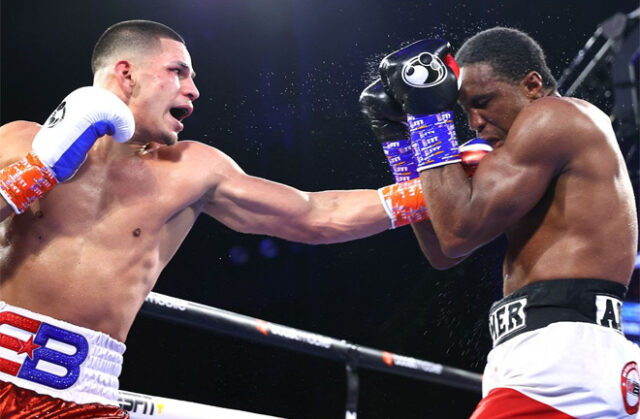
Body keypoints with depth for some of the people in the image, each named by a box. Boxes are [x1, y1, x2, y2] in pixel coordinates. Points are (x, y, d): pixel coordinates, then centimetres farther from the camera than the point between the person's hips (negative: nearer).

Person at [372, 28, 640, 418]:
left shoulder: (551, 114, -4)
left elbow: (460, 231, -12)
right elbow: (443, 252, 22)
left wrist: (430, 114, -2)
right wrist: (399, 133, 19)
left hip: (561, 353, -10)